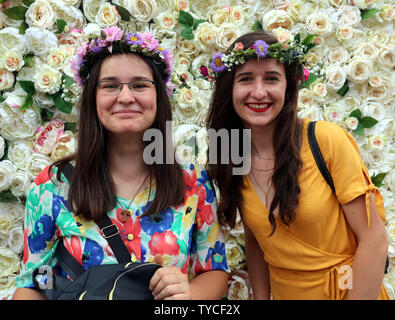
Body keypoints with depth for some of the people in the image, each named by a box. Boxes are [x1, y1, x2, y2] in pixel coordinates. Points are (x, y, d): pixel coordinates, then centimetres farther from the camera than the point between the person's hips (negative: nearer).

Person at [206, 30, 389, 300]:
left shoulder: (328, 140, -18)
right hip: (283, 293, 4)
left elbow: (374, 240, -15)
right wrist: (261, 297, -1)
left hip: (349, 291, -4)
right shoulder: (230, 162, -4)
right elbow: (255, 242, 6)